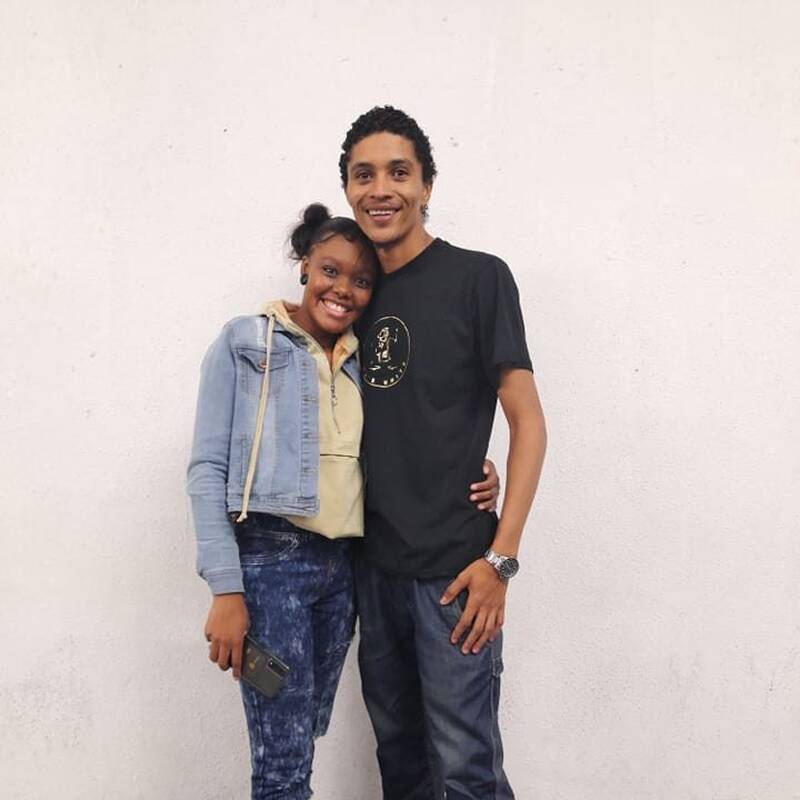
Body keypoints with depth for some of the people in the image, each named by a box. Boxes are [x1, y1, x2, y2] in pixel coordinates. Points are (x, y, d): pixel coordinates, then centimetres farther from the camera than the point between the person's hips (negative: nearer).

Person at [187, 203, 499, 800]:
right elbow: (208, 467, -7)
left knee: (303, 736, 16)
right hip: (271, 559, -5)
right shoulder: (245, 343, -2)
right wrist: (225, 589, -14)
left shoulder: (363, 361, 12)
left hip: (343, 566, 5)